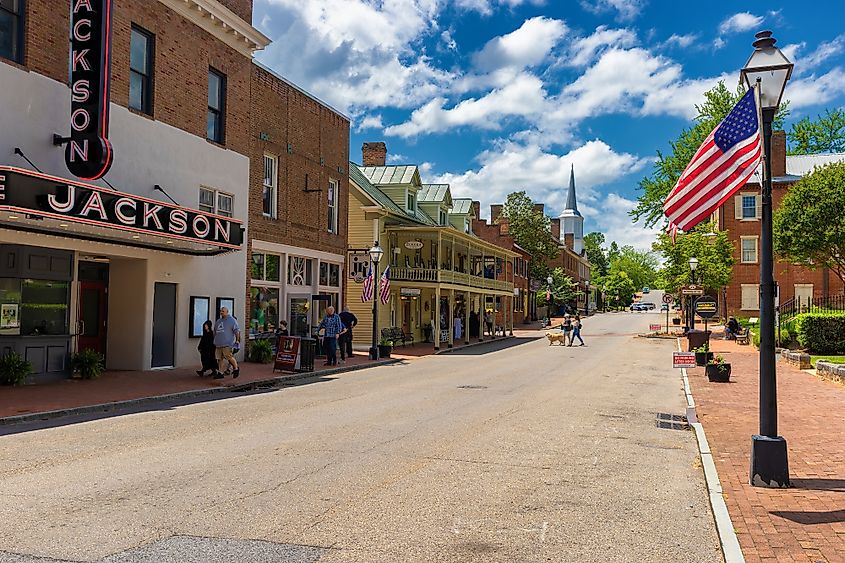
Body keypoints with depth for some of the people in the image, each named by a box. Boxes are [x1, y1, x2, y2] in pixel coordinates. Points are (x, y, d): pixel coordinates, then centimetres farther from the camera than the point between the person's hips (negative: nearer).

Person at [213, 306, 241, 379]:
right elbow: (215, 332, 27)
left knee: (229, 356, -13)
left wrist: (237, 340, -10)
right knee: (220, 358, 4)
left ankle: (236, 368, 7)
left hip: (227, 343, -7)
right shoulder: (218, 321, 19)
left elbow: (237, 331, -5)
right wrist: (215, 341, 24)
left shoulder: (232, 320, -1)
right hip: (219, 344, 7)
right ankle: (220, 373, 8)